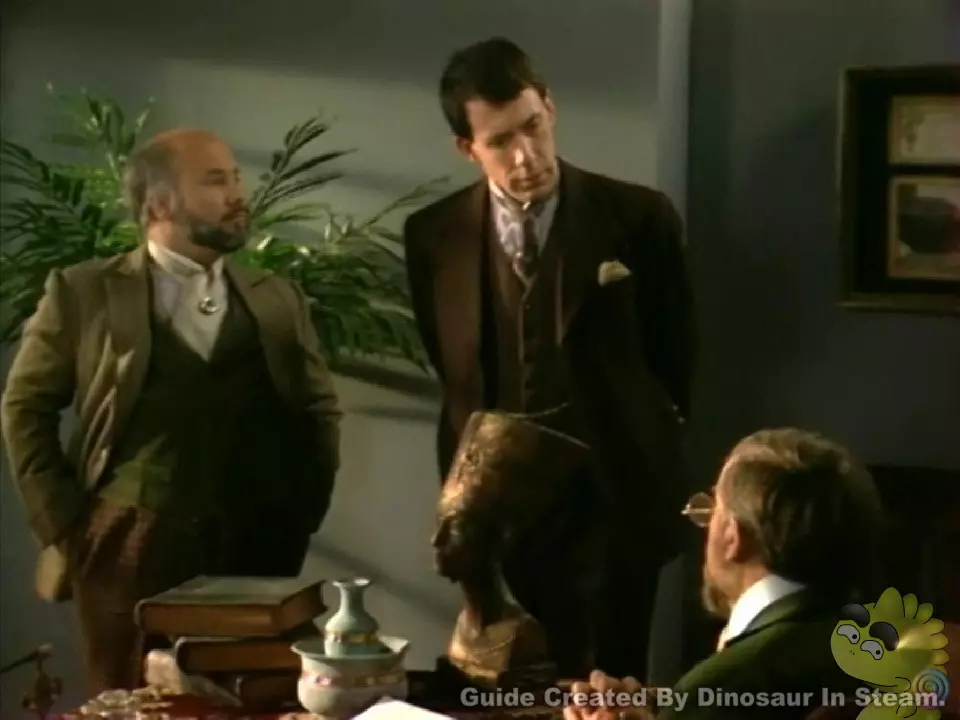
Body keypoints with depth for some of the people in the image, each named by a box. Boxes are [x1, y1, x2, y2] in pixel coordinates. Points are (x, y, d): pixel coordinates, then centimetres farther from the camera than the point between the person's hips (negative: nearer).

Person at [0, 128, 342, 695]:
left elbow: (320, 413, 16)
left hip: (255, 551, 3)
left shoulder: (279, 298, 12)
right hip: (131, 549, -2)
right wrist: (63, 525, -2)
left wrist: (300, 518, 6)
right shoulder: (85, 292, 3)